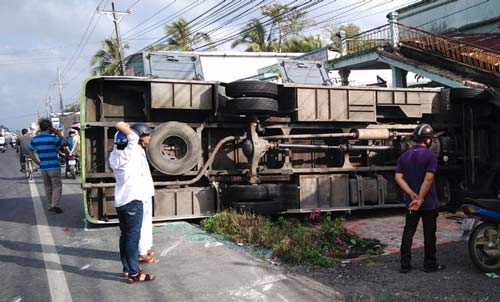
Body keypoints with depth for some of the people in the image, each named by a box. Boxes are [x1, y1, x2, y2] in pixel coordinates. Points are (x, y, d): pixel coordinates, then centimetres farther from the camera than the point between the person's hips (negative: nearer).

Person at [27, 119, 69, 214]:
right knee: (57, 186, 0)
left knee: (48, 187, 17)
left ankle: (50, 205, 22)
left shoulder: (35, 139, 4)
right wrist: (59, 134, 4)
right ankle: (54, 205, -12)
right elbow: (66, 143, -4)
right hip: (54, 167, -5)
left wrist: (37, 162, 9)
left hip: (43, 167, 5)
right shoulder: (53, 138, -13)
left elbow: (30, 152, 7)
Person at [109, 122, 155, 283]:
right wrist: (123, 126, -3)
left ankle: (127, 269, 20)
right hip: (133, 200, -8)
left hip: (120, 201, 8)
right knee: (133, 236, -4)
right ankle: (134, 273, 0)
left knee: (125, 235, 13)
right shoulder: (131, 153, -15)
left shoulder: (115, 155, 6)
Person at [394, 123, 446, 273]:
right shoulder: (430, 156, -12)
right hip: (429, 203, -5)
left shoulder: (404, 156, 4)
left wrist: (412, 194, -11)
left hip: (410, 202, 5)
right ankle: (430, 265, 17)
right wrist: (420, 199, -18)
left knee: (408, 232, 10)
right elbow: (428, 179, -21)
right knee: (429, 233, 7)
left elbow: (398, 177, -5)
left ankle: (405, 265, 11)